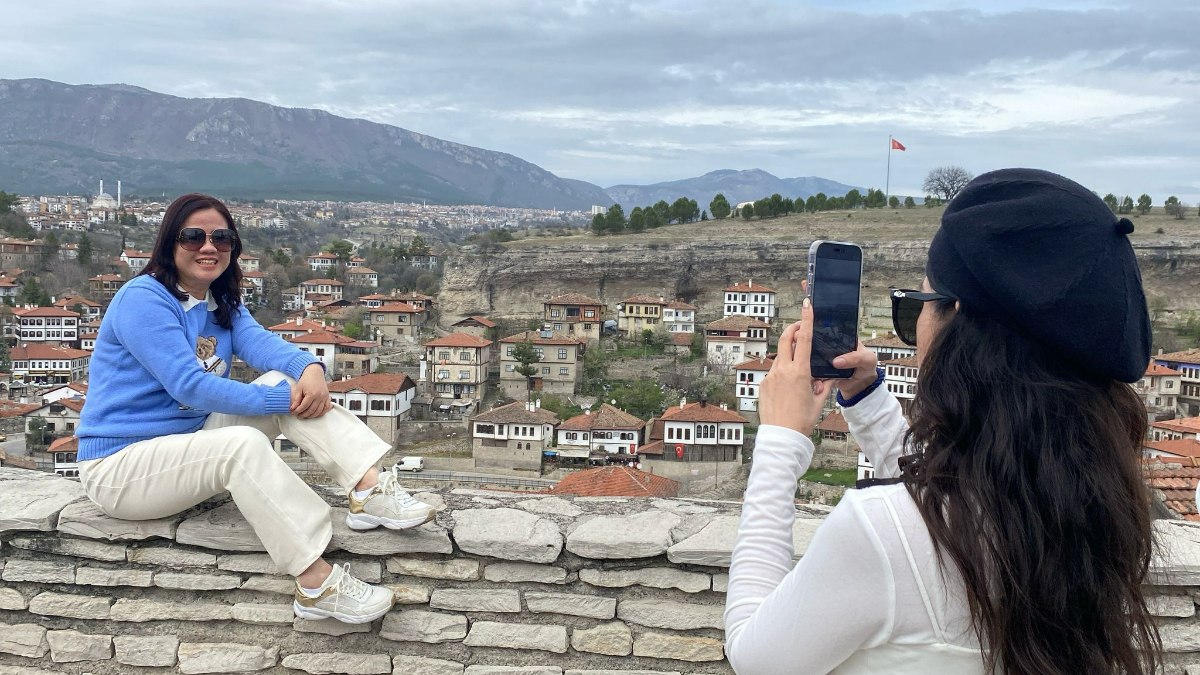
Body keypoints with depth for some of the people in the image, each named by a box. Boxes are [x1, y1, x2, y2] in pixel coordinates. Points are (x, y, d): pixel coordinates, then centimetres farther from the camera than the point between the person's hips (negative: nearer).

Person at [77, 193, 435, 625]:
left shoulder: (222, 305, 10)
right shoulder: (142, 299, -15)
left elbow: (260, 342, -11)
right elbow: (191, 386, -25)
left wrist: (310, 367, -33)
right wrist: (283, 400, -26)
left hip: (192, 439, 8)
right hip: (121, 465, -8)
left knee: (286, 382, -13)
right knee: (243, 444, -35)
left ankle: (370, 490, -27)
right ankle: (317, 585, -38)